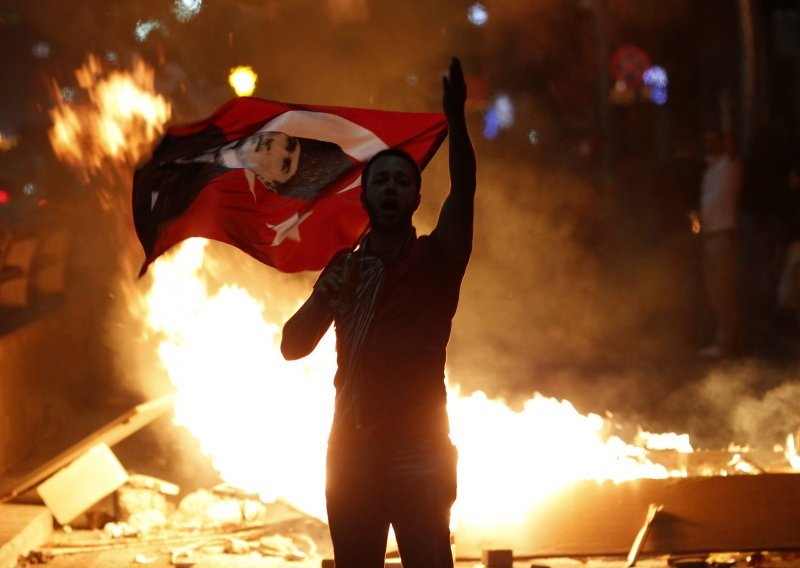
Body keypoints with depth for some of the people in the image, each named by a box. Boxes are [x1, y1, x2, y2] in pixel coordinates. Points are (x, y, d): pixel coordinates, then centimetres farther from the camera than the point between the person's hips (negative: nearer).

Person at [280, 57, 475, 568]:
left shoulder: (435, 259, 4)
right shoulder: (344, 269, 14)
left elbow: (463, 191, -13)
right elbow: (293, 347, 9)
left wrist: (456, 119, -28)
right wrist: (323, 297, -11)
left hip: (419, 453, -3)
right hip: (352, 453, 3)